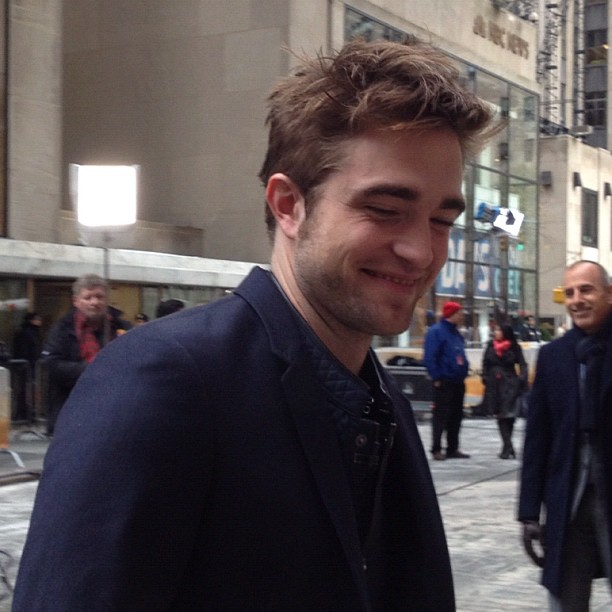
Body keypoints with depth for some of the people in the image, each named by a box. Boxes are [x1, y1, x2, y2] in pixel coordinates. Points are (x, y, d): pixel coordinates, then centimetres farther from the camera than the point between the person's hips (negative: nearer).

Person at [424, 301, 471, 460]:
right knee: (440, 417, -6)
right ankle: (436, 449, -2)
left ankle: (453, 448, 17)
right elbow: (429, 358, -17)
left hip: (458, 382, 9)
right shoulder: (436, 332, -11)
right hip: (444, 383, -9)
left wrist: (463, 373, 13)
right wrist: (436, 378, -19)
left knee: (456, 417, 11)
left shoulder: (456, 333, 15)